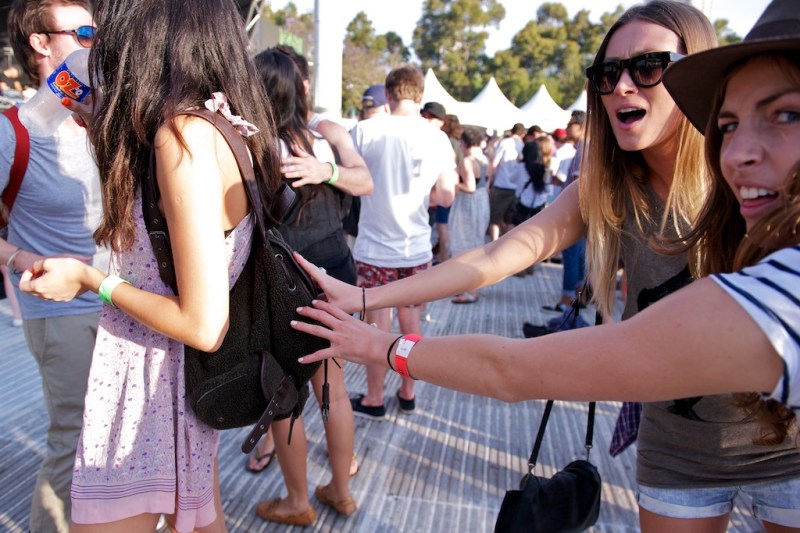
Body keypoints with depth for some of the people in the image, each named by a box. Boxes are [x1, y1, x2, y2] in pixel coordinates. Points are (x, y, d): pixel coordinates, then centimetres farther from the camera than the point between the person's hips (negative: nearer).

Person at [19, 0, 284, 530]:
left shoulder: (185, 133, -25)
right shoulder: (228, 123, 2)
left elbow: (204, 325, -25)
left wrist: (90, 279, -10)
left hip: (154, 394, -8)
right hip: (181, 382, 8)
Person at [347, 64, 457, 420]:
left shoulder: (365, 131, -11)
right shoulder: (438, 139, -4)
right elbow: (446, 197, 1)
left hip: (375, 247, -3)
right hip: (417, 247, 3)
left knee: (377, 325, 8)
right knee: (410, 320, 16)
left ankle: (374, 399, 22)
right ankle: (407, 392, 30)